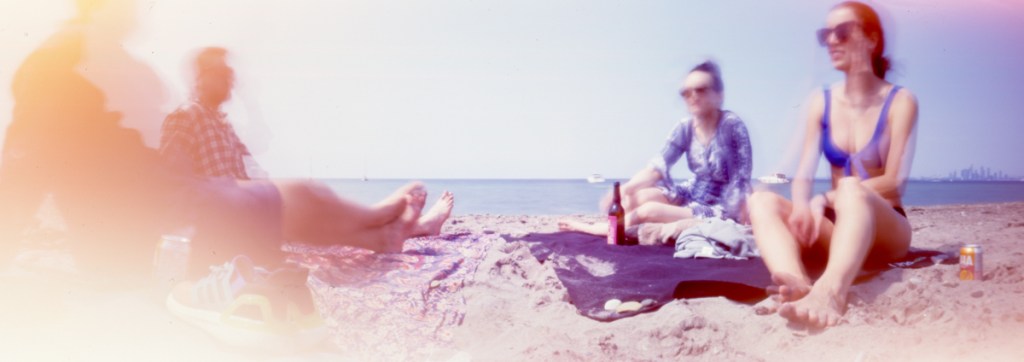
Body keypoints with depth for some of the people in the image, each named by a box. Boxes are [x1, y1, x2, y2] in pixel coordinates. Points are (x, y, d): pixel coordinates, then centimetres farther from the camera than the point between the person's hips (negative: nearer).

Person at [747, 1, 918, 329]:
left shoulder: (900, 101, -3)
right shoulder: (821, 102, 7)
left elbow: (893, 181, -11)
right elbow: (803, 175, -1)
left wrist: (825, 198, -21)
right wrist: (803, 208, -25)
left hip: (885, 229, -4)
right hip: (836, 227, 4)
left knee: (851, 189, -38)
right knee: (762, 200, -24)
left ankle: (831, 290, -68)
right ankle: (798, 285, -55)